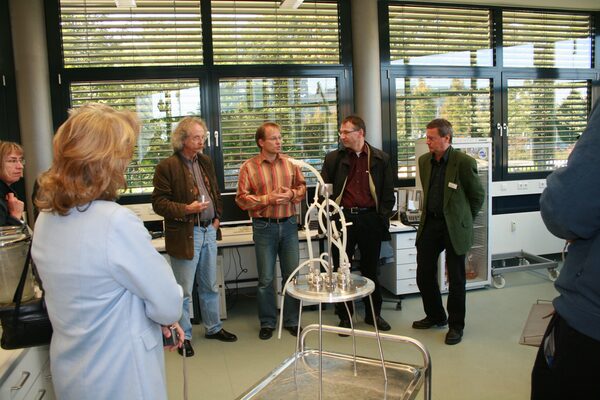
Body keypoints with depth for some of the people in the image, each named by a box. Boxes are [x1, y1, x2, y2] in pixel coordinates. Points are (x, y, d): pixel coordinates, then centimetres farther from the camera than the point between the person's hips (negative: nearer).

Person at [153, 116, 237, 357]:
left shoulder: (205, 162, 10)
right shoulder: (167, 166, -12)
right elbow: (158, 202, -12)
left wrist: (217, 215, 8)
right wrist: (186, 209, -23)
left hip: (208, 230, 7)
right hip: (184, 235, -7)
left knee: (210, 286, 19)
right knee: (184, 291, 5)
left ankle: (213, 328, 35)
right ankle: (184, 337, 22)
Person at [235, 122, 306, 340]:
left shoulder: (290, 162, 4)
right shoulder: (249, 167, -5)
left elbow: (302, 186, 11)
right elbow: (242, 199, -7)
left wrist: (292, 194, -10)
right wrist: (268, 199, -18)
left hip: (289, 224, 3)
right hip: (264, 226, -3)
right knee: (266, 279, 6)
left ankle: (291, 320, 26)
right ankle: (267, 323, 24)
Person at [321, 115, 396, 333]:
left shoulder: (380, 159, 4)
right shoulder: (333, 158, 4)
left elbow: (388, 193, 6)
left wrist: (383, 220, -1)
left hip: (370, 219, 0)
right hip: (343, 218, 0)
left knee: (370, 269, 11)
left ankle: (373, 313, 28)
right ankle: (344, 316, 20)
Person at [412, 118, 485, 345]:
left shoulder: (464, 162, -13)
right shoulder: (424, 161, 5)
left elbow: (478, 195, -2)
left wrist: (463, 219, 6)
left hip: (454, 227, -5)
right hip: (430, 223, 6)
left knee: (456, 278, 6)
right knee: (424, 273, 9)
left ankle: (456, 325, 22)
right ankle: (436, 316, 30)